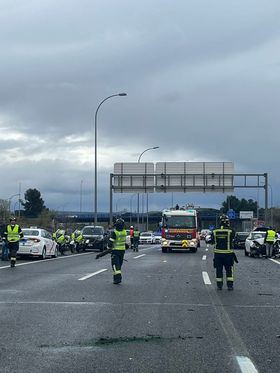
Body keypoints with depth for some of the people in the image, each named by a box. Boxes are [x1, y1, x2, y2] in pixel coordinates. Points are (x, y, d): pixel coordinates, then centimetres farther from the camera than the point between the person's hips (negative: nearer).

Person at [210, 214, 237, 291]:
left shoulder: (214, 232, -3)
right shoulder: (230, 231, -11)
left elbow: (212, 241, 7)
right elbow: (232, 238, 3)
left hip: (217, 253, 2)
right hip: (228, 254, -2)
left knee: (219, 270, 10)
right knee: (229, 270, 8)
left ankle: (219, 285, 11)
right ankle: (230, 285, 6)